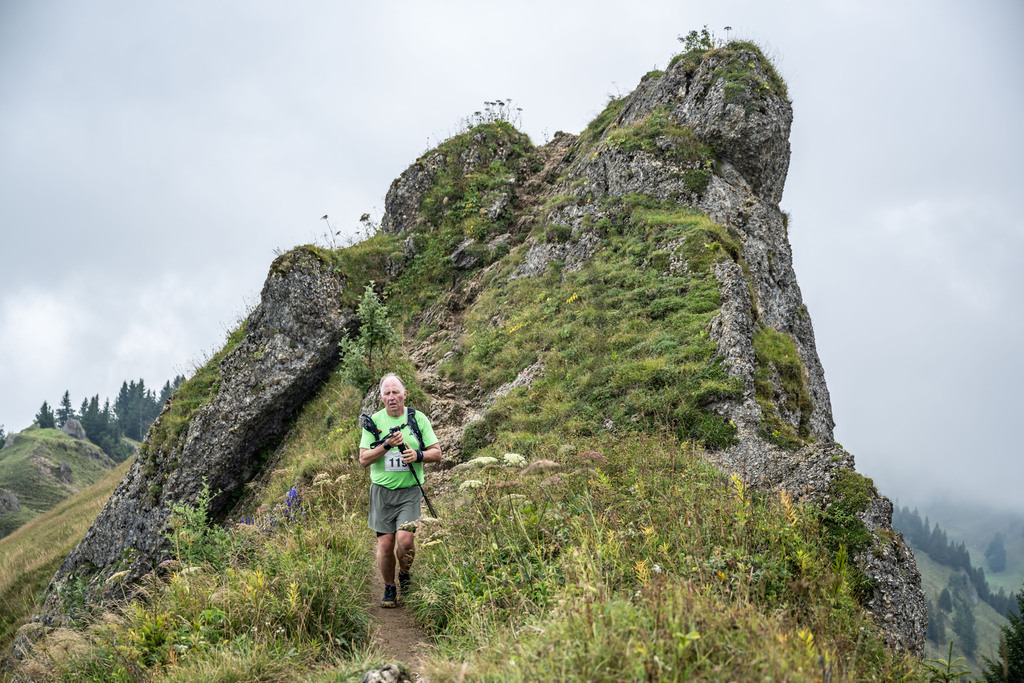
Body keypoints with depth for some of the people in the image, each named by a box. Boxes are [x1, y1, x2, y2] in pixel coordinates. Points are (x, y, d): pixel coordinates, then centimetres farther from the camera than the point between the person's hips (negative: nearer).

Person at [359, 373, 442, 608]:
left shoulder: (418, 419, 3)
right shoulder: (373, 421, 2)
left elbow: (437, 453, 5)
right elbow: (363, 459, -3)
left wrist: (418, 455, -15)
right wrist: (387, 445, -17)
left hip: (410, 491, -1)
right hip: (382, 490, 1)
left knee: (405, 540, -14)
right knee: (385, 544, 1)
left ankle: (404, 574, 16)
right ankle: (389, 589, 21)